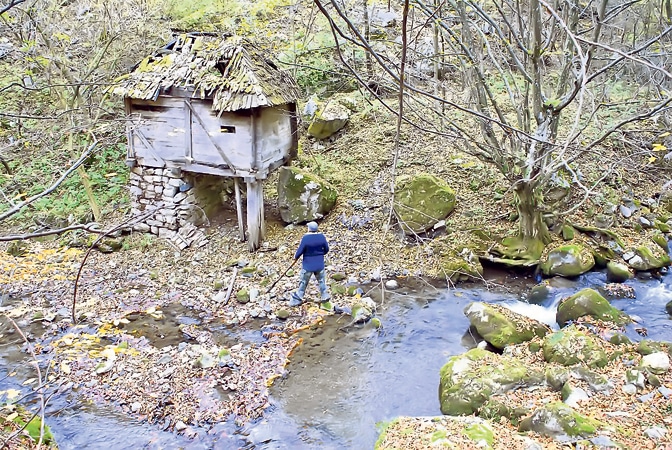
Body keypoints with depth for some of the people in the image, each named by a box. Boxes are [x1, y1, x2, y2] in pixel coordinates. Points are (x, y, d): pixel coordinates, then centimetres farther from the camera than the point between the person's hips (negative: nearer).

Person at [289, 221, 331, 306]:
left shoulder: (305, 238, -19)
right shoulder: (322, 237, -7)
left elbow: (300, 251, -13)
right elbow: (326, 249, 4)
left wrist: (296, 256, 8)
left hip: (308, 266, -3)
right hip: (319, 265, 3)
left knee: (303, 283, 10)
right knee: (321, 280, 21)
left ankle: (297, 300, 18)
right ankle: (325, 295, 25)